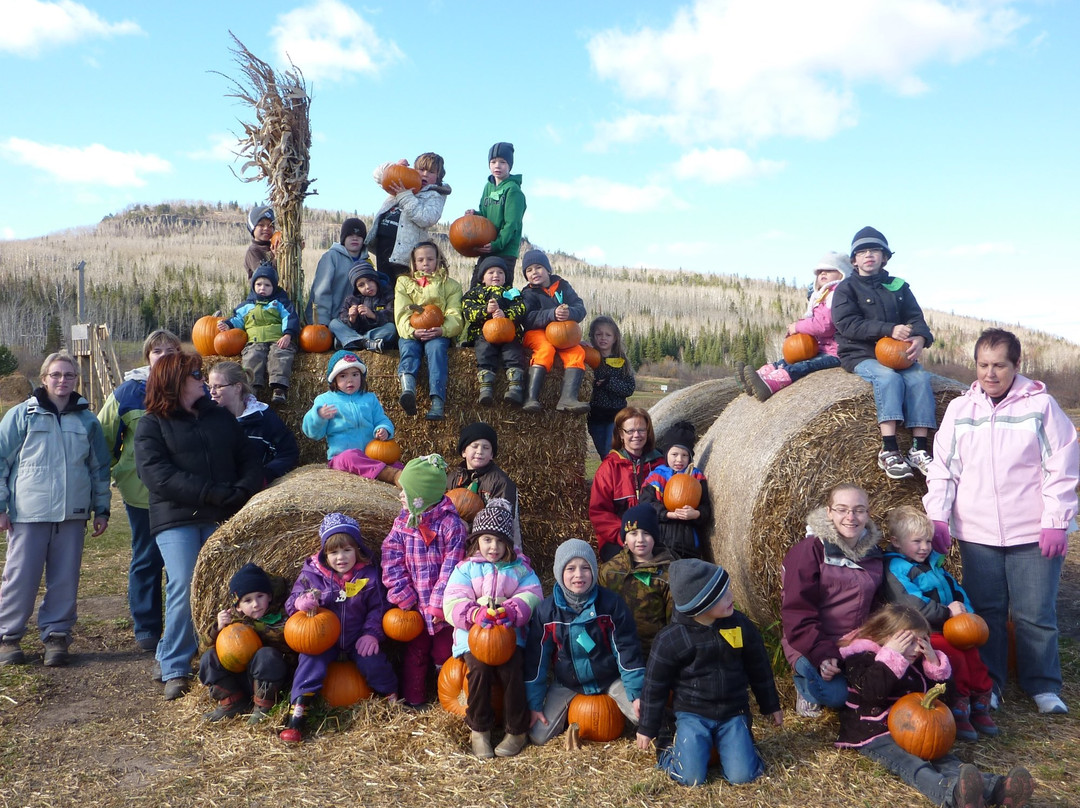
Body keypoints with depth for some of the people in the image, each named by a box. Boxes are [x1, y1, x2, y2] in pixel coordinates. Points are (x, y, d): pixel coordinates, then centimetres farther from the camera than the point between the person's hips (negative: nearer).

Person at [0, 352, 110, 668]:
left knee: (65, 581, 5)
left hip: (72, 514, 2)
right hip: (28, 514, -2)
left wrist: (101, 509, 12)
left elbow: (100, 467, 15)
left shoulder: (87, 420, 9)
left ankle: (56, 635, 17)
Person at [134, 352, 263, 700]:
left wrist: (242, 491, -8)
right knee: (184, 588, -12)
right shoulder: (151, 425, 5)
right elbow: (157, 475, -10)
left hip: (222, 518, 4)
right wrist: (214, 493, -18)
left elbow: (249, 457, 14)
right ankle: (174, 669, 5)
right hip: (176, 519, -3)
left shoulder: (220, 416, 19)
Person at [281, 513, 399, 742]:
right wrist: (300, 602, -31)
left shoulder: (368, 574, -3)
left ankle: (393, 697, 7)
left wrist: (372, 633, -14)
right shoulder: (312, 572, -4)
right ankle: (296, 715, -20)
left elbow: (377, 608, 1)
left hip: (358, 638, 0)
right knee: (310, 661, -24)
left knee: (373, 662, -20)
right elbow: (292, 601, -6)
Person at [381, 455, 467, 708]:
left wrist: (438, 607, -18)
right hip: (415, 605, 4)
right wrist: (405, 599, -12)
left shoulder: (451, 523, -17)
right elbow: (392, 563, -4)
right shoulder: (402, 522, -2)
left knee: (444, 653, 10)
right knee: (414, 652, 17)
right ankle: (413, 699, 34)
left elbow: (451, 569, -19)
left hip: (443, 607, -4)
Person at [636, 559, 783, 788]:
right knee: (691, 777, -15)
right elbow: (655, 686, -6)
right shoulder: (670, 639, -17)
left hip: (733, 713, 3)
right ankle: (667, 753, 16)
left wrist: (771, 706, 18)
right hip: (692, 714, -2)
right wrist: (647, 728, 0)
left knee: (741, 776, -10)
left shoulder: (741, 625, -6)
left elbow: (759, 668, 9)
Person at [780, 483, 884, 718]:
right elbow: (797, 612, -16)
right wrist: (822, 654, -25)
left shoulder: (872, 551, 9)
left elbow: (878, 603, 16)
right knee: (835, 694, -27)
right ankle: (805, 686, 8)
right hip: (813, 648, -5)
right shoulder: (810, 550, -11)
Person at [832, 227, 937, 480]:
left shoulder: (899, 287, 19)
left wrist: (920, 338, -17)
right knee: (888, 376, -33)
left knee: (920, 377, -26)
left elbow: (916, 318, 8)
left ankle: (919, 449, -30)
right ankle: (889, 450, -40)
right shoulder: (847, 287, 5)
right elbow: (847, 324, -10)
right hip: (859, 356, -4)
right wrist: (889, 330, -21)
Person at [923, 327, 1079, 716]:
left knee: (1036, 614, 4)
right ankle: (987, 683, 23)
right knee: (985, 611, 10)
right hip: (977, 534, 2)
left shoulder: (1040, 405, -2)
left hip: (1033, 534, -2)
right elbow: (943, 468, 6)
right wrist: (938, 517, -2)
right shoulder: (959, 409, 5)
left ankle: (1043, 686, 22)